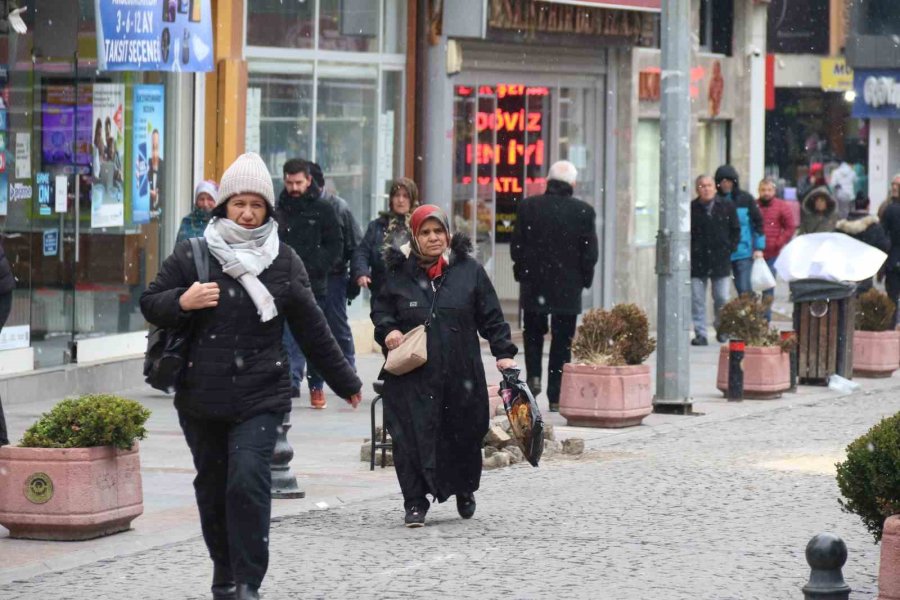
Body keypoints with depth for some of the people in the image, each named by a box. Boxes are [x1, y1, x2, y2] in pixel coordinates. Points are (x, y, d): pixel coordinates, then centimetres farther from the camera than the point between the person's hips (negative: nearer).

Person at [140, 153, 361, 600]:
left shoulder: (283, 262, 5)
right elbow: (150, 305, 6)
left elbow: (312, 330, 12)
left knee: (248, 480, -17)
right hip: (201, 395, 2)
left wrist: (345, 382, 16)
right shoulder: (192, 254, 3)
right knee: (212, 488, 10)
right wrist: (181, 302, -16)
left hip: (260, 397, -2)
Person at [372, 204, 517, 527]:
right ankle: (415, 503, 2)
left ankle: (464, 491, 36)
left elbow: (491, 317, 6)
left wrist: (504, 352, -2)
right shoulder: (398, 274, 3)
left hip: (461, 374, 1)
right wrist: (387, 329, -5)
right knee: (413, 437, -7)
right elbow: (380, 308, 16)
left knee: (464, 434, 10)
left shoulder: (469, 271, 3)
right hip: (412, 376, -1)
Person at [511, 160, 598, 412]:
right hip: (568, 287, -1)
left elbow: (517, 246, -3)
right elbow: (590, 252, -6)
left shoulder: (528, 207, -5)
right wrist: (584, 279, 8)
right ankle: (556, 396, 5)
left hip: (534, 284, 1)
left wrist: (522, 273, 9)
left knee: (534, 333, 21)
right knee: (561, 341, 5)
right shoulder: (584, 212, -8)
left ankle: (534, 376, 2)